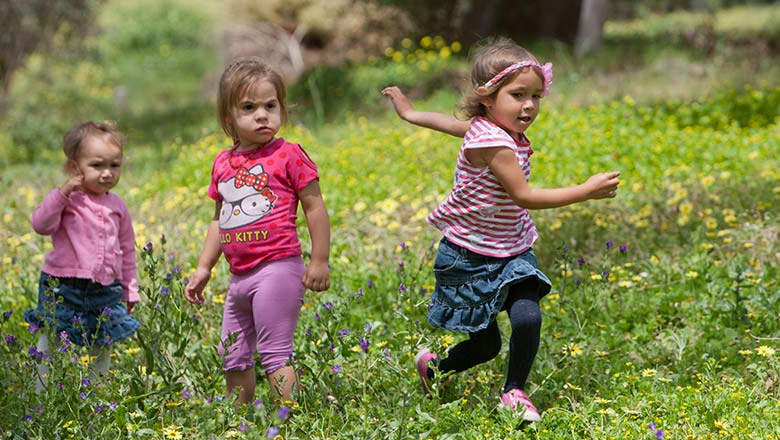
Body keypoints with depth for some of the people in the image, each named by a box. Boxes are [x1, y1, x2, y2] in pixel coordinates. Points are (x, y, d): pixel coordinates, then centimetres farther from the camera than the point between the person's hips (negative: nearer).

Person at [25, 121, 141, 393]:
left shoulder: (117, 207, 8)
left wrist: (131, 290, 17)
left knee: (103, 349, 11)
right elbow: (41, 225, -21)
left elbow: (127, 250, 17)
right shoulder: (67, 199, -6)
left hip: (107, 292, 4)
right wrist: (62, 192, -27)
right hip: (63, 289, -4)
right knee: (51, 345, 0)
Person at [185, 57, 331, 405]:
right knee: (233, 357, 16)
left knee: (274, 353, -11)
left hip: (277, 269, -8)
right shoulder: (222, 164, 12)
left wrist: (319, 261, -8)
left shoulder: (288, 155, -6)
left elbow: (315, 207, -5)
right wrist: (203, 268, 19)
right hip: (240, 277, 8)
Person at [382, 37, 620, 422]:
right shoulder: (493, 143, -25)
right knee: (486, 344, 5)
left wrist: (409, 113, 37)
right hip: (470, 260, -7)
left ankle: (514, 392, 3)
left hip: (512, 255, 7)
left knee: (528, 317, -16)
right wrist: (585, 192, -29)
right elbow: (522, 195, -28)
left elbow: (451, 122, 18)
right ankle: (432, 367, 34)